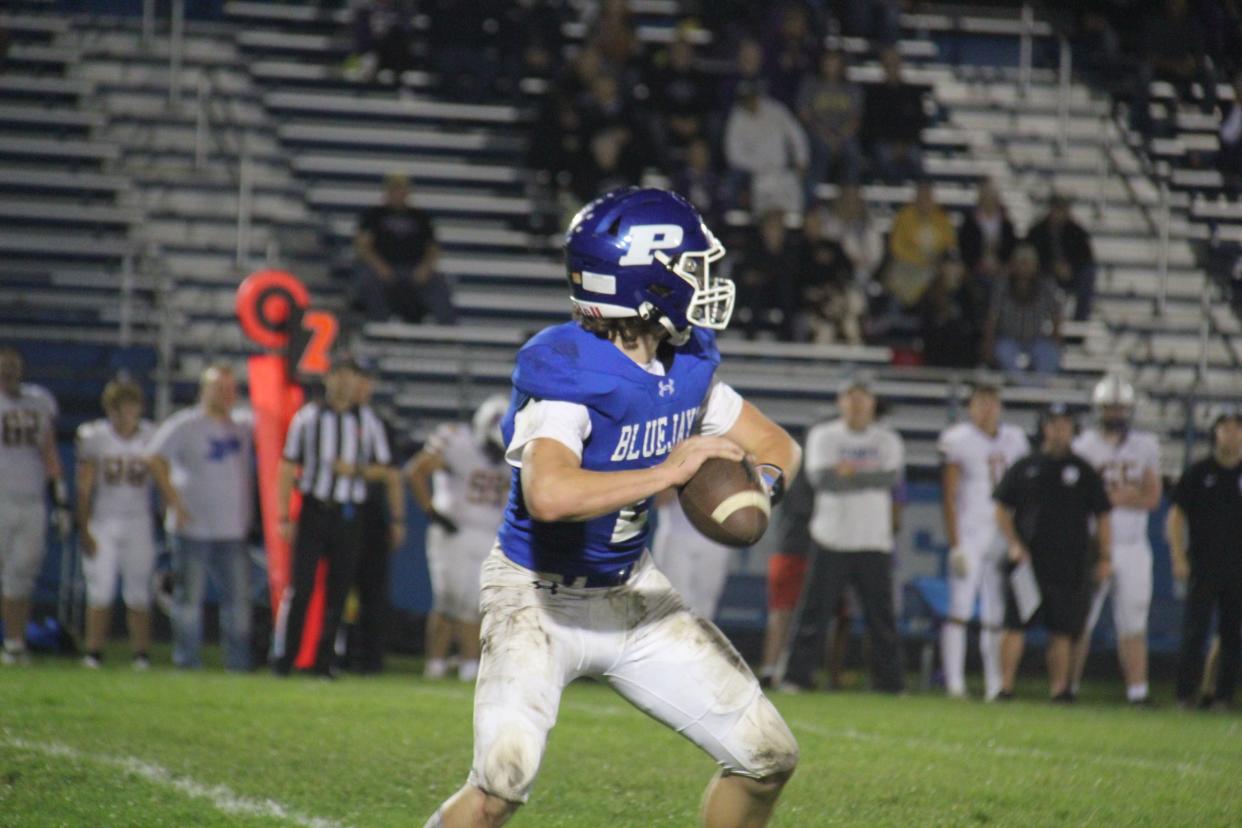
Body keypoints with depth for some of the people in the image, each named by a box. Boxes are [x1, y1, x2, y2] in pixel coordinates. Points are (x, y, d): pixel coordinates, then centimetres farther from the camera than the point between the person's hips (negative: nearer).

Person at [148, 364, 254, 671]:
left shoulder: (244, 427, 11)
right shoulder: (185, 425, -3)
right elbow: (154, 458, -11)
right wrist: (174, 501, -15)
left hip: (233, 530, 5)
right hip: (193, 528, -5)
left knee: (238, 597, 3)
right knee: (189, 597, 0)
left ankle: (239, 661, 8)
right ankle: (187, 661, 6)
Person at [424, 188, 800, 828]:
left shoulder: (687, 363, -2)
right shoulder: (565, 368, -26)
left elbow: (777, 444, 11)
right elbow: (548, 495, -42)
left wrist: (761, 481, -13)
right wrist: (667, 472, -36)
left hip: (631, 591, 7)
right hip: (540, 598, -7)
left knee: (767, 759, 6)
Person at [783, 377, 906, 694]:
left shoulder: (888, 440, 9)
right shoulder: (823, 436, 4)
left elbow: (891, 478, -9)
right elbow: (821, 477, -12)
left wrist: (851, 472, -12)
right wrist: (869, 475, -13)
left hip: (875, 541, 1)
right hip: (832, 539, -1)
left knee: (881, 614, 1)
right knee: (816, 610, -3)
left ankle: (889, 680, 7)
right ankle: (798, 676, 2)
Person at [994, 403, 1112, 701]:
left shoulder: (1083, 471, 8)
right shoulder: (1025, 467, 8)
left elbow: (1102, 516, 10)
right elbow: (1003, 509, 11)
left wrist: (1105, 557, 3)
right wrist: (1013, 543, -3)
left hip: (1069, 565, 0)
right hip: (1027, 561, 0)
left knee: (1062, 630, 1)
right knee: (1015, 625, -4)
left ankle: (1059, 688, 6)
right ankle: (1006, 685, -2)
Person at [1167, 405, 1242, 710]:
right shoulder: (1198, 473, 3)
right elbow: (1176, 517, 3)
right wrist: (1179, 558, -6)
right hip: (1202, 567, -2)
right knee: (1194, 631, -4)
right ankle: (1186, 694, 0)